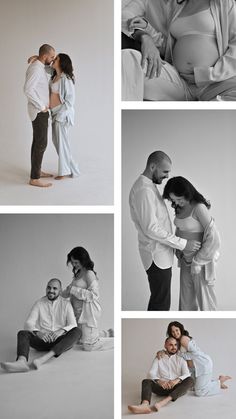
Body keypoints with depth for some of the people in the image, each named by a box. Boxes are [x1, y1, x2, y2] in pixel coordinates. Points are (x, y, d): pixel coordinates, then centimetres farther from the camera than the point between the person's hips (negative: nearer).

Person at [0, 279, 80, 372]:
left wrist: (61, 331, -27)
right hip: (43, 340, 1)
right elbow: (29, 323, -4)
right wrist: (38, 332, -26)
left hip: (60, 342, -1)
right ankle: (21, 361, -55)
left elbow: (73, 326, -4)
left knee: (76, 332, -29)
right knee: (22, 333, -23)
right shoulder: (39, 304, 6)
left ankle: (44, 358, -44)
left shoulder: (66, 304, 4)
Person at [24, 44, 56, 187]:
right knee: (41, 143, -9)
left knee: (37, 142, 16)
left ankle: (37, 171, 26)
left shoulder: (40, 67, 12)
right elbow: (28, 89, -29)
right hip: (39, 112, -10)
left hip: (42, 111, 10)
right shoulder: (36, 68, -19)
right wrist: (41, 107, -22)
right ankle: (34, 178, -7)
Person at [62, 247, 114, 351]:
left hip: (89, 312, -9)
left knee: (88, 346, -7)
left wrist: (73, 290, -23)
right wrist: (62, 293, 3)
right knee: (80, 340, 21)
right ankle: (108, 333, 33)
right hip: (79, 312, 9)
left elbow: (94, 295, -24)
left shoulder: (89, 274, -16)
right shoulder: (78, 273, 11)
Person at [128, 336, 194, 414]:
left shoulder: (181, 359, 13)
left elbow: (187, 374, -2)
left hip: (177, 388, 0)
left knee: (190, 380, -30)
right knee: (146, 381, -24)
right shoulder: (158, 359, 13)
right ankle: (145, 405, -57)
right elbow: (151, 374, -1)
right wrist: (159, 381, -24)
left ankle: (163, 402, -47)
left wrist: (177, 380, -25)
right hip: (163, 387, 0)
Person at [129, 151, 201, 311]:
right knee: (161, 303, -3)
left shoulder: (149, 186, 13)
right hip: (157, 255, -10)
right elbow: (151, 228, -25)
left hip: (161, 253, 10)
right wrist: (183, 244, -21)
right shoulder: (144, 189, -20)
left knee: (159, 299, 19)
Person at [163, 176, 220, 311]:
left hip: (201, 259, -7)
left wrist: (198, 262, -17)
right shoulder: (181, 207, 2)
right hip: (186, 258, 7)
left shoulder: (199, 207, -21)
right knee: (186, 295, 15)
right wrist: (179, 253, 4)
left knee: (204, 293, 6)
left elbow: (212, 236, -23)